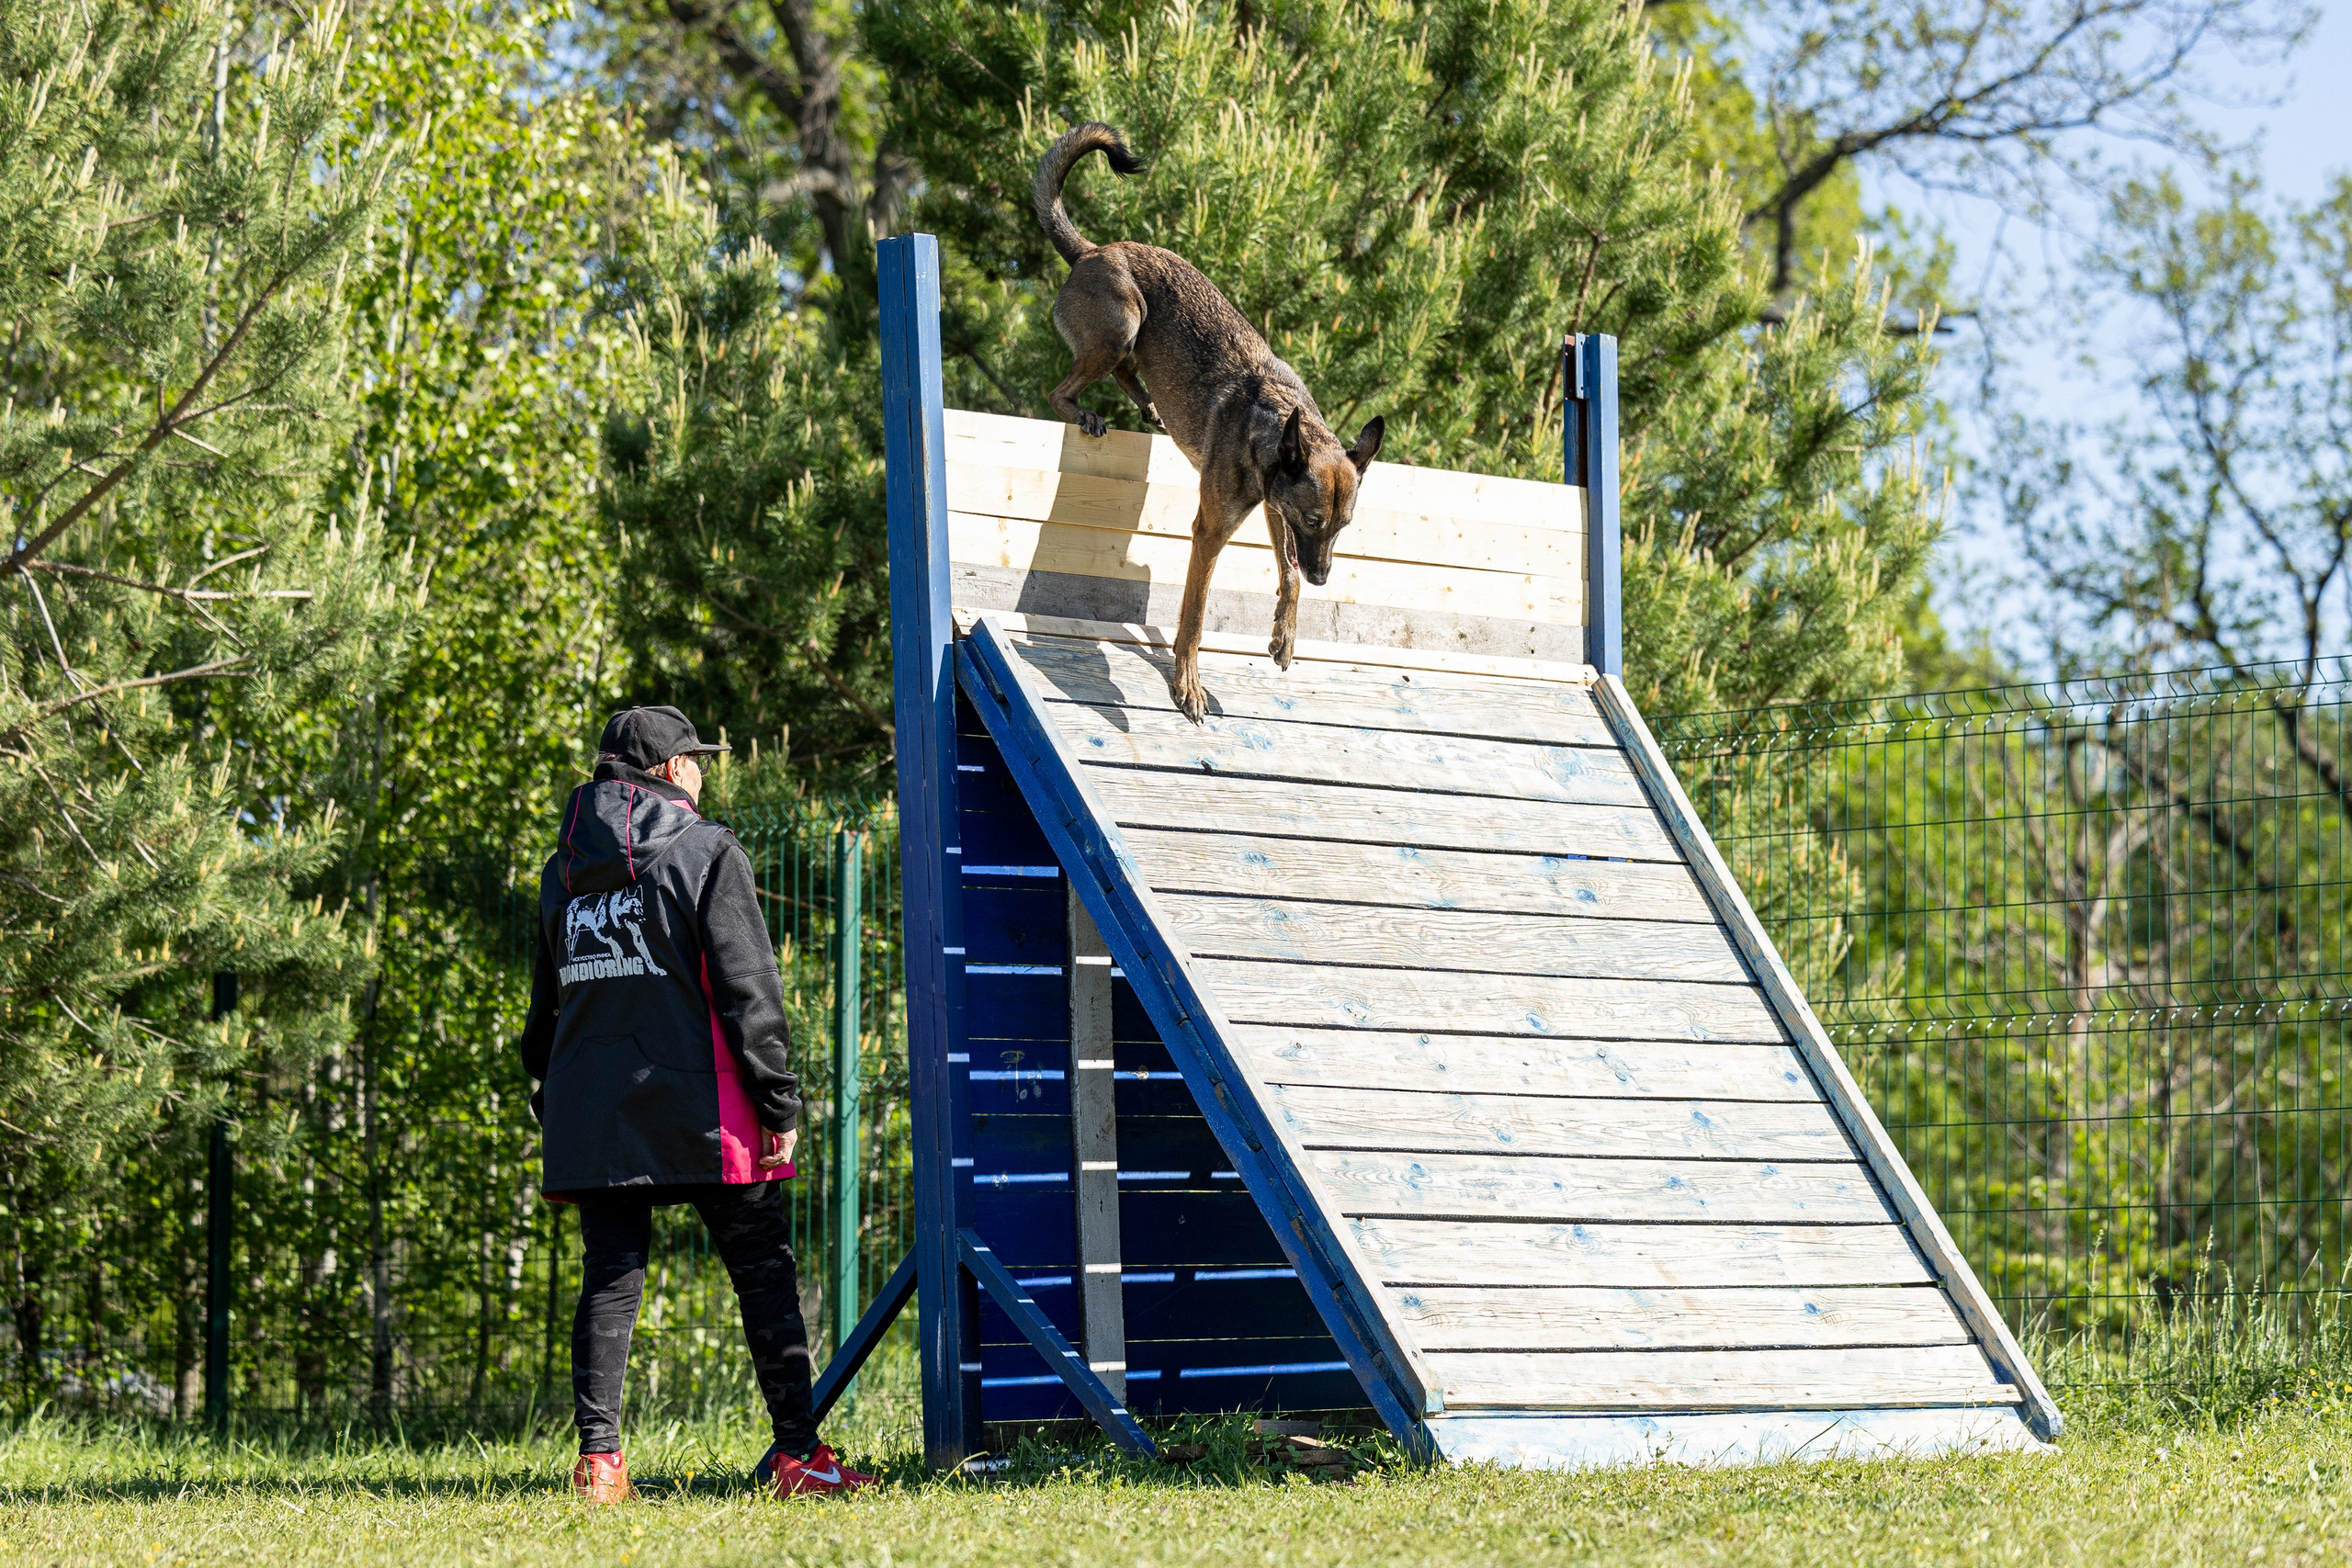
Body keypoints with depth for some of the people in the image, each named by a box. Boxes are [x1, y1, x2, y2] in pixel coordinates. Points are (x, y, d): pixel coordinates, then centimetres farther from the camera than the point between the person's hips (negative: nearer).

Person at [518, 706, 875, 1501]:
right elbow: (747, 989, -7)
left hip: (589, 1108, 5)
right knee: (763, 1270, 1)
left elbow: (545, 1008, 19)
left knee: (610, 1277, 5)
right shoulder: (707, 852, -2)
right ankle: (797, 1450, -1)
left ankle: (598, 1456, -5)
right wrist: (779, 1103, -6)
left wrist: (553, 1107, 23)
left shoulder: (564, 870, 16)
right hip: (694, 1107, -5)